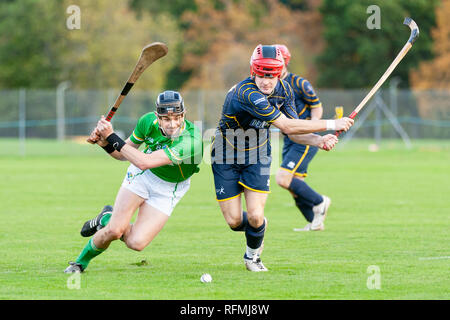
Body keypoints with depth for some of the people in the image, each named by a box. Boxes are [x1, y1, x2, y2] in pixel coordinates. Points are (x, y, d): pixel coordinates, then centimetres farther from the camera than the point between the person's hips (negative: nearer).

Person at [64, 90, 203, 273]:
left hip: (168, 191, -2)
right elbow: (123, 154, 1)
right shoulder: (148, 121, -18)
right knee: (114, 231, -13)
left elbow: (144, 162, -39)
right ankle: (80, 262, 13)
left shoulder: (192, 140, -35)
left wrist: (112, 137, -35)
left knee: (136, 243, -13)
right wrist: (105, 143, -20)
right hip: (141, 176, 2)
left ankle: (108, 218, 16)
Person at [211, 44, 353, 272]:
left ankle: (252, 255, 20)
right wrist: (331, 125, -34)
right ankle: (258, 225, 33)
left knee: (255, 216, -11)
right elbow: (286, 126, -38)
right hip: (226, 158, -4)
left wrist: (319, 141, -22)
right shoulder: (246, 93, -35)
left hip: (257, 157, 4)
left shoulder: (284, 90, -10)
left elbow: (292, 132, -1)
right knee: (234, 221, -4)